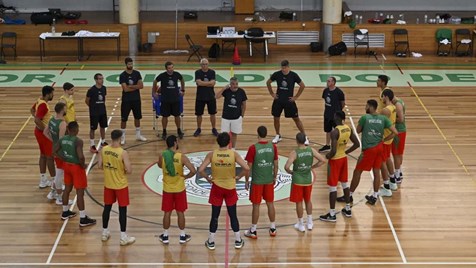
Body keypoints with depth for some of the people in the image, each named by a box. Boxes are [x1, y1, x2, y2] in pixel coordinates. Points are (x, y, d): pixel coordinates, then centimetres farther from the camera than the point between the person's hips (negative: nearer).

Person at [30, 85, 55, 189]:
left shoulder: (39, 100, 4)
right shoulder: (43, 105, -26)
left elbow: (32, 110, 24)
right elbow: (37, 121, -33)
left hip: (40, 132, 10)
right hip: (44, 133, -10)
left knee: (43, 155, 16)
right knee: (50, 156, -1)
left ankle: (43, 180, 23)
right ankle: (55, 182, 6)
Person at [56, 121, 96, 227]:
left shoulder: (62, 139, -2)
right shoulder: (78, 141, -25)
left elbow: (56, 151, 8)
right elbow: (81, 156, -33)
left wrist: (64, 159, 11)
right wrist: (83, 165, -15)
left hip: (67, 165, 7)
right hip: (77, 167, -7)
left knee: (67, 189, 23)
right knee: (80, 192, -1)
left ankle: (65, 212, 37)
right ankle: (83, 219, 3)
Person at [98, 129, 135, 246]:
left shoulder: (103, 150, -7)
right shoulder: (123, 153, -22)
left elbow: (100, 166, 1)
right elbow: (129, 170, -22)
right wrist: (123, 171, 0)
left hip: (108, 184, 5)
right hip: (121, 185, -5)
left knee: (107, 207, 18)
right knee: (122, 210, 4)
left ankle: (104, 233, 30)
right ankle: (123, 237, 10)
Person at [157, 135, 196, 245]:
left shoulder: (162, 156, -10)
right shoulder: (182, 157, -17)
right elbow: (193, 171, -21)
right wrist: (185, 176, -2)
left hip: (167, 189, 2)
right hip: (179, 189, -2)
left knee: (167, 213, 13)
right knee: (180, 213, 11)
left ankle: (165, 236, 22)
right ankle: (182, 236, 21)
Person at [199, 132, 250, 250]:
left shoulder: (211, 155, -13)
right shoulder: (234, 154, -14)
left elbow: (200, 170, -17)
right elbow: (246, 168, -19)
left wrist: (208, 178, 0)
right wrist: (238, 177, -3)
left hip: (217, 188, 0)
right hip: (230, 188, 0)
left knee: (215, 216, 11)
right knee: (233, 215, 13)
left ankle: (211, 242, 18)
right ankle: (238, 241, 22)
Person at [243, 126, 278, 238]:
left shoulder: (253, 148, -16)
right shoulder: (273, 147, -5)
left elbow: (249, 167, -11)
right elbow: (276, 165, 3)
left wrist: (246, 181, 1)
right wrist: (274, 178, 17)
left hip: (257, 181, -3)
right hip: (269, 180, 3)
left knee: (256, 205, 5)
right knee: (270, 203, 14)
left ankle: (253, 231, 13)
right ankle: (273, 229, 23)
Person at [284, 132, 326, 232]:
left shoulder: (294, 152, -18)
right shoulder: (311, 150, -7)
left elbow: (286, 167, -26)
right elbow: (323, 160, -6)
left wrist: (290, 172, -4)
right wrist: (312, 167, 4)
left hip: (297, 181, -4)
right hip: (308, 180, 4)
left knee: (299, 202, 9)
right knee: (308, 200, 22)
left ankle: (301, 225, 19)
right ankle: (309, 222, 30)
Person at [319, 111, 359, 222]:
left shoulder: (334, 132, -26)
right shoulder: (348, 128, -2)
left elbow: (333, 151, -29)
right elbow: (357, 144, 4)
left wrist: (327, 156, -9)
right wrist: (346, 152, 12)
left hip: (335, 160, -8)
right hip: (344, 158, 8)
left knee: (332, 187, 1)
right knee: (344, 183, 21)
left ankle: (332, 215, 7)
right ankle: (348, 209, 32)